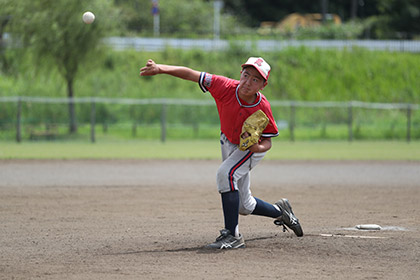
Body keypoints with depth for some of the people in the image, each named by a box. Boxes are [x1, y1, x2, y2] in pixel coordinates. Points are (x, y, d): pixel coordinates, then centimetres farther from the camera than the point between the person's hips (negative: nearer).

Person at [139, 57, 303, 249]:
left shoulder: (263, 109, -31)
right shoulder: (226, 88, -29)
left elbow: (267, 142, -18)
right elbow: (191, 74, -32)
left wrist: (258, 147, -42)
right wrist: (160, 69, -44)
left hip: (253, 148, -4)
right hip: (229, 144, 4)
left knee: (226, 173, -34)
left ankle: (232, 235, -31)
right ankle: (279, 211, 44)